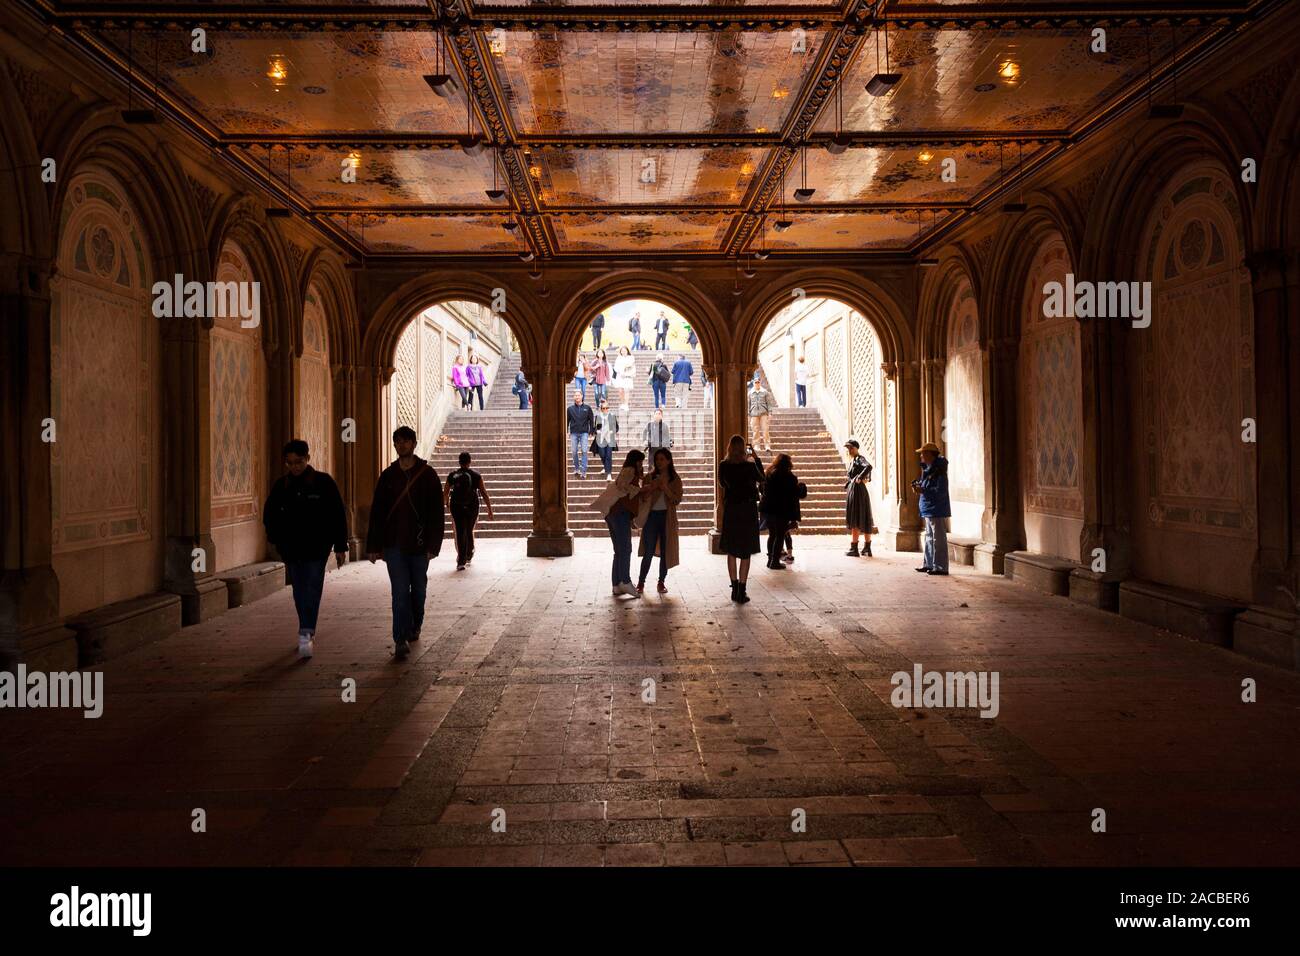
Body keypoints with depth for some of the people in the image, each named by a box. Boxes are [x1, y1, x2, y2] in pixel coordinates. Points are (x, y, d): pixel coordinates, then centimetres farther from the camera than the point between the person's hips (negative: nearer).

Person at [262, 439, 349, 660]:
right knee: (299, 592, 10)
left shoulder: (323, 482, -3)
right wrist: (278, 541, 6)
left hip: (317, 548, -4)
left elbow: (338, 515, -1)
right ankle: (308, 633, 22)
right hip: (292, 550, 4)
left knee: (312, 589, -12)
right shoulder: (281, 486, 6)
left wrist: (340, 547, -3)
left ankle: (306, 634, -20)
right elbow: (269, 515, 18)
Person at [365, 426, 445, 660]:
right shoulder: (388, 476, 6)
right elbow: (377, 513, 7)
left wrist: (433, 544, -10)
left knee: (418, 589, 13)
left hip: (419, 545, 0)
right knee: (400, 591, -6)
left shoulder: (427, 474, 0)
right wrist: (374, 546, 2)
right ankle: (401, 640, -7)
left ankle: (414, 628, 34)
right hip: (394, 545, 1)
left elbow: (437, 512, -3)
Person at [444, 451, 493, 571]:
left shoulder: (452, 476, 0)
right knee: (469, 532, 19)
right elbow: (484, 493, -4)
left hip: (456, 508, 0)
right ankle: (469, 556, 34)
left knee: (460, 534, 1)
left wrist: (445, 504, 27)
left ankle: (461, 561, -8)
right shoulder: (476, 475, -3)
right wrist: (489, 509, 1)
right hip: (472, 507, 0)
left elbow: (445, 493, 7)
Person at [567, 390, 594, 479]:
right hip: (574, 433, 2)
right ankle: (576, 469, 19)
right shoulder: (570, 409, 6)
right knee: (575, 452, 5)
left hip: (584, 433, -2)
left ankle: (583, 471, -9)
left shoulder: (587, 408, 4)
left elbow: (591, 421, 8)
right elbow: (567, 421, 12)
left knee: (584, 451, -9)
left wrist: (590, 433, 3)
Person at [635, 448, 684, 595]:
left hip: (667, 518, 0)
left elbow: (677, 500, -3)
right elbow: (643, 498, 1)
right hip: (652, 516, 0)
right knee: (648, 551, -3)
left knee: (665, 551, 3)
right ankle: (641, 582, 6)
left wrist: (665, 488, -16)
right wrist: (653, 487, -16)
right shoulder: (650, 477, 5)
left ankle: (662, 582, 14)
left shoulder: (675, 479, 3)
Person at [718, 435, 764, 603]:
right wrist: (756, 459, 10)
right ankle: (741, 591, 3)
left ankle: (735, 589, 15)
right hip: (748, 509, -2)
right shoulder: (749, 465, -12)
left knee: (731, 551, 14)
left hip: (730, 510, 2)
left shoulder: (723, 466, -5)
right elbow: (761, 479, 7)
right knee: (746, 553, 5)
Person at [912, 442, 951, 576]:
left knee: (938, 538, -6)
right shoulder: (928, 469, 13)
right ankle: (929, 564, 26)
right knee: (929, 537, 17)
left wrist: (923, 491, -25)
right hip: (929, 509, 11)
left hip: (936, 509, -11)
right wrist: (919, 484, 5)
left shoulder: (939, 471, -17)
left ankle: (940, 567, -1)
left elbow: (941, 491, -23)